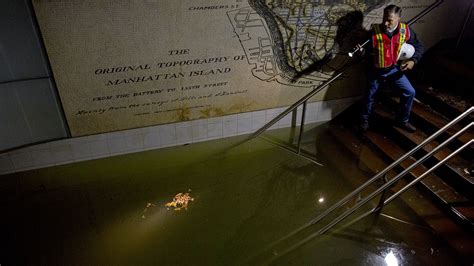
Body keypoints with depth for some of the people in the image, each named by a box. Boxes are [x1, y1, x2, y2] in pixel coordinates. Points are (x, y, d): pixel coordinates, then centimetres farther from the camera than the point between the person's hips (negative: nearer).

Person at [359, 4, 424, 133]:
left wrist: (413, 60, -14)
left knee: (410, 92, 0)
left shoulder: (406, 31, -11)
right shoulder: (374, 31, -19)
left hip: (394, 69, 3)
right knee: (370, 96, 12)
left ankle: (402, 120, 22)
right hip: (376, 70, -2)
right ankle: (365, 119, 38)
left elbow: (418, 46, 2)